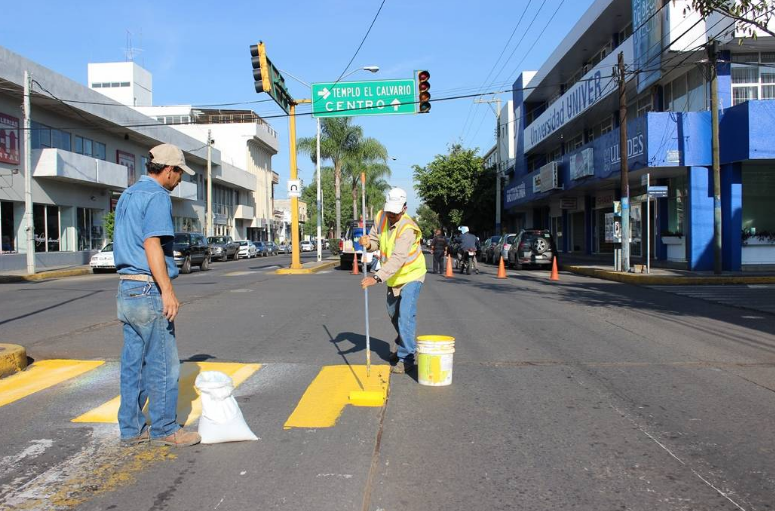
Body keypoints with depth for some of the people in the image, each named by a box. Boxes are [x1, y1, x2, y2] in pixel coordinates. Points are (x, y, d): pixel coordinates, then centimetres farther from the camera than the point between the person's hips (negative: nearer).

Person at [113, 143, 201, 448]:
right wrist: (167, 291, -23)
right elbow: (152, 244, -22)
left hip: (126, 289, 10)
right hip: (149, 289, -10)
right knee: (162, 363, 1)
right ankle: (163, 430, 11)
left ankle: (131, 429, 21)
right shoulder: (157, 196, -12)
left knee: (133, 363, 14)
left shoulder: (127, 195, 17)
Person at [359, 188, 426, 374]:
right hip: (393, 277, 8)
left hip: (411, 275, -8)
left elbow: (398, 259, -42)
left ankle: (406, 358, -6)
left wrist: (377, 278, -52)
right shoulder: (381, 217, -9)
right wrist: (368, 243, -26)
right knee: (393, 314, 21)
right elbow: (375, 241, 0)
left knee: (405, 315, -16)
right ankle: (403, 346, 43)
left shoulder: (407, 228, -32)